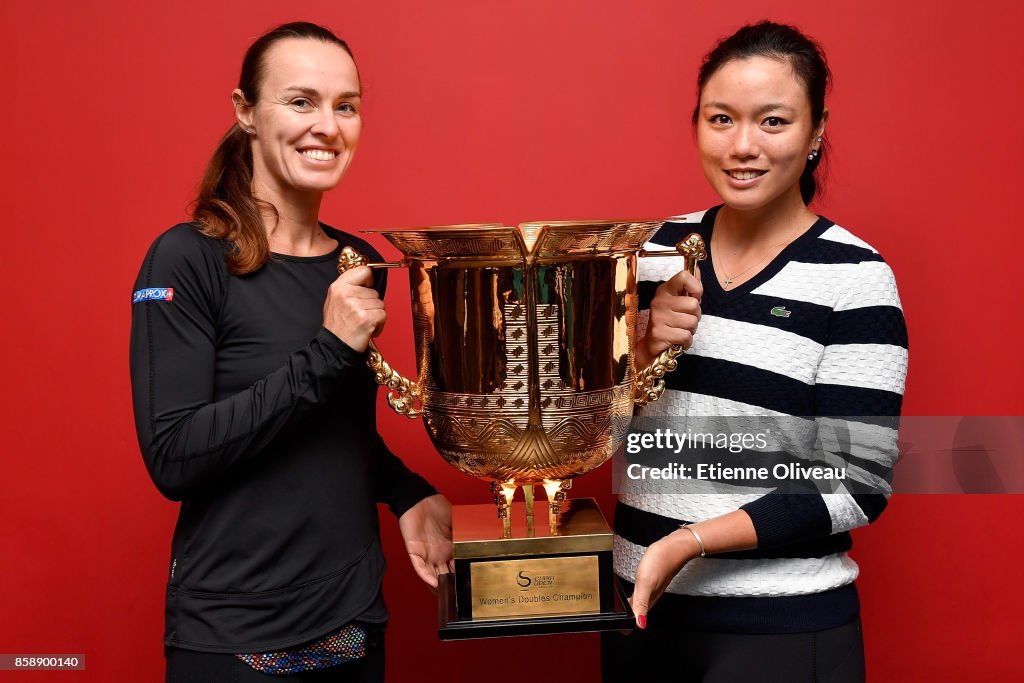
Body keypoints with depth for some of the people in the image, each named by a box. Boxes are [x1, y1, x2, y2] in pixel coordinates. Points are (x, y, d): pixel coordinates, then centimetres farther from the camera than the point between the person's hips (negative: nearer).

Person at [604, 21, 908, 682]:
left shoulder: (853, 277, -12)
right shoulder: (659, 249, 1)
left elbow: (857, 483, -14)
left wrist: (687, 540, -20)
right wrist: (645, 348, -13)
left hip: (780, 627, -4)